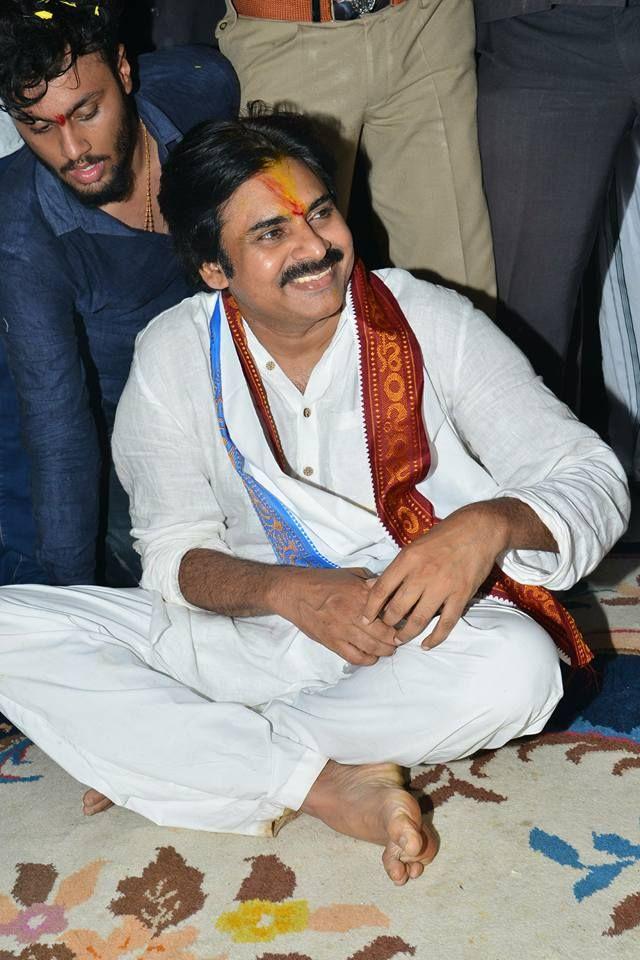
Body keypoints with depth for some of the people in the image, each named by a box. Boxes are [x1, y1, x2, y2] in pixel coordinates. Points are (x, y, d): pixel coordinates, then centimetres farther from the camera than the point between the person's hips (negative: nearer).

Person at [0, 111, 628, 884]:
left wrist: (491, 523, -33)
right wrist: (285, 590, -25)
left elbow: (591, 476, -9)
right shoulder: (173, 356, -3)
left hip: (414, 637, -1)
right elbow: (173, 552, -3)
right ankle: (326, 785, -21)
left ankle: (184, 755, -19)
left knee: (517, 668, -36)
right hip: (245, 630, 2)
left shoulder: (431, 323, -9)